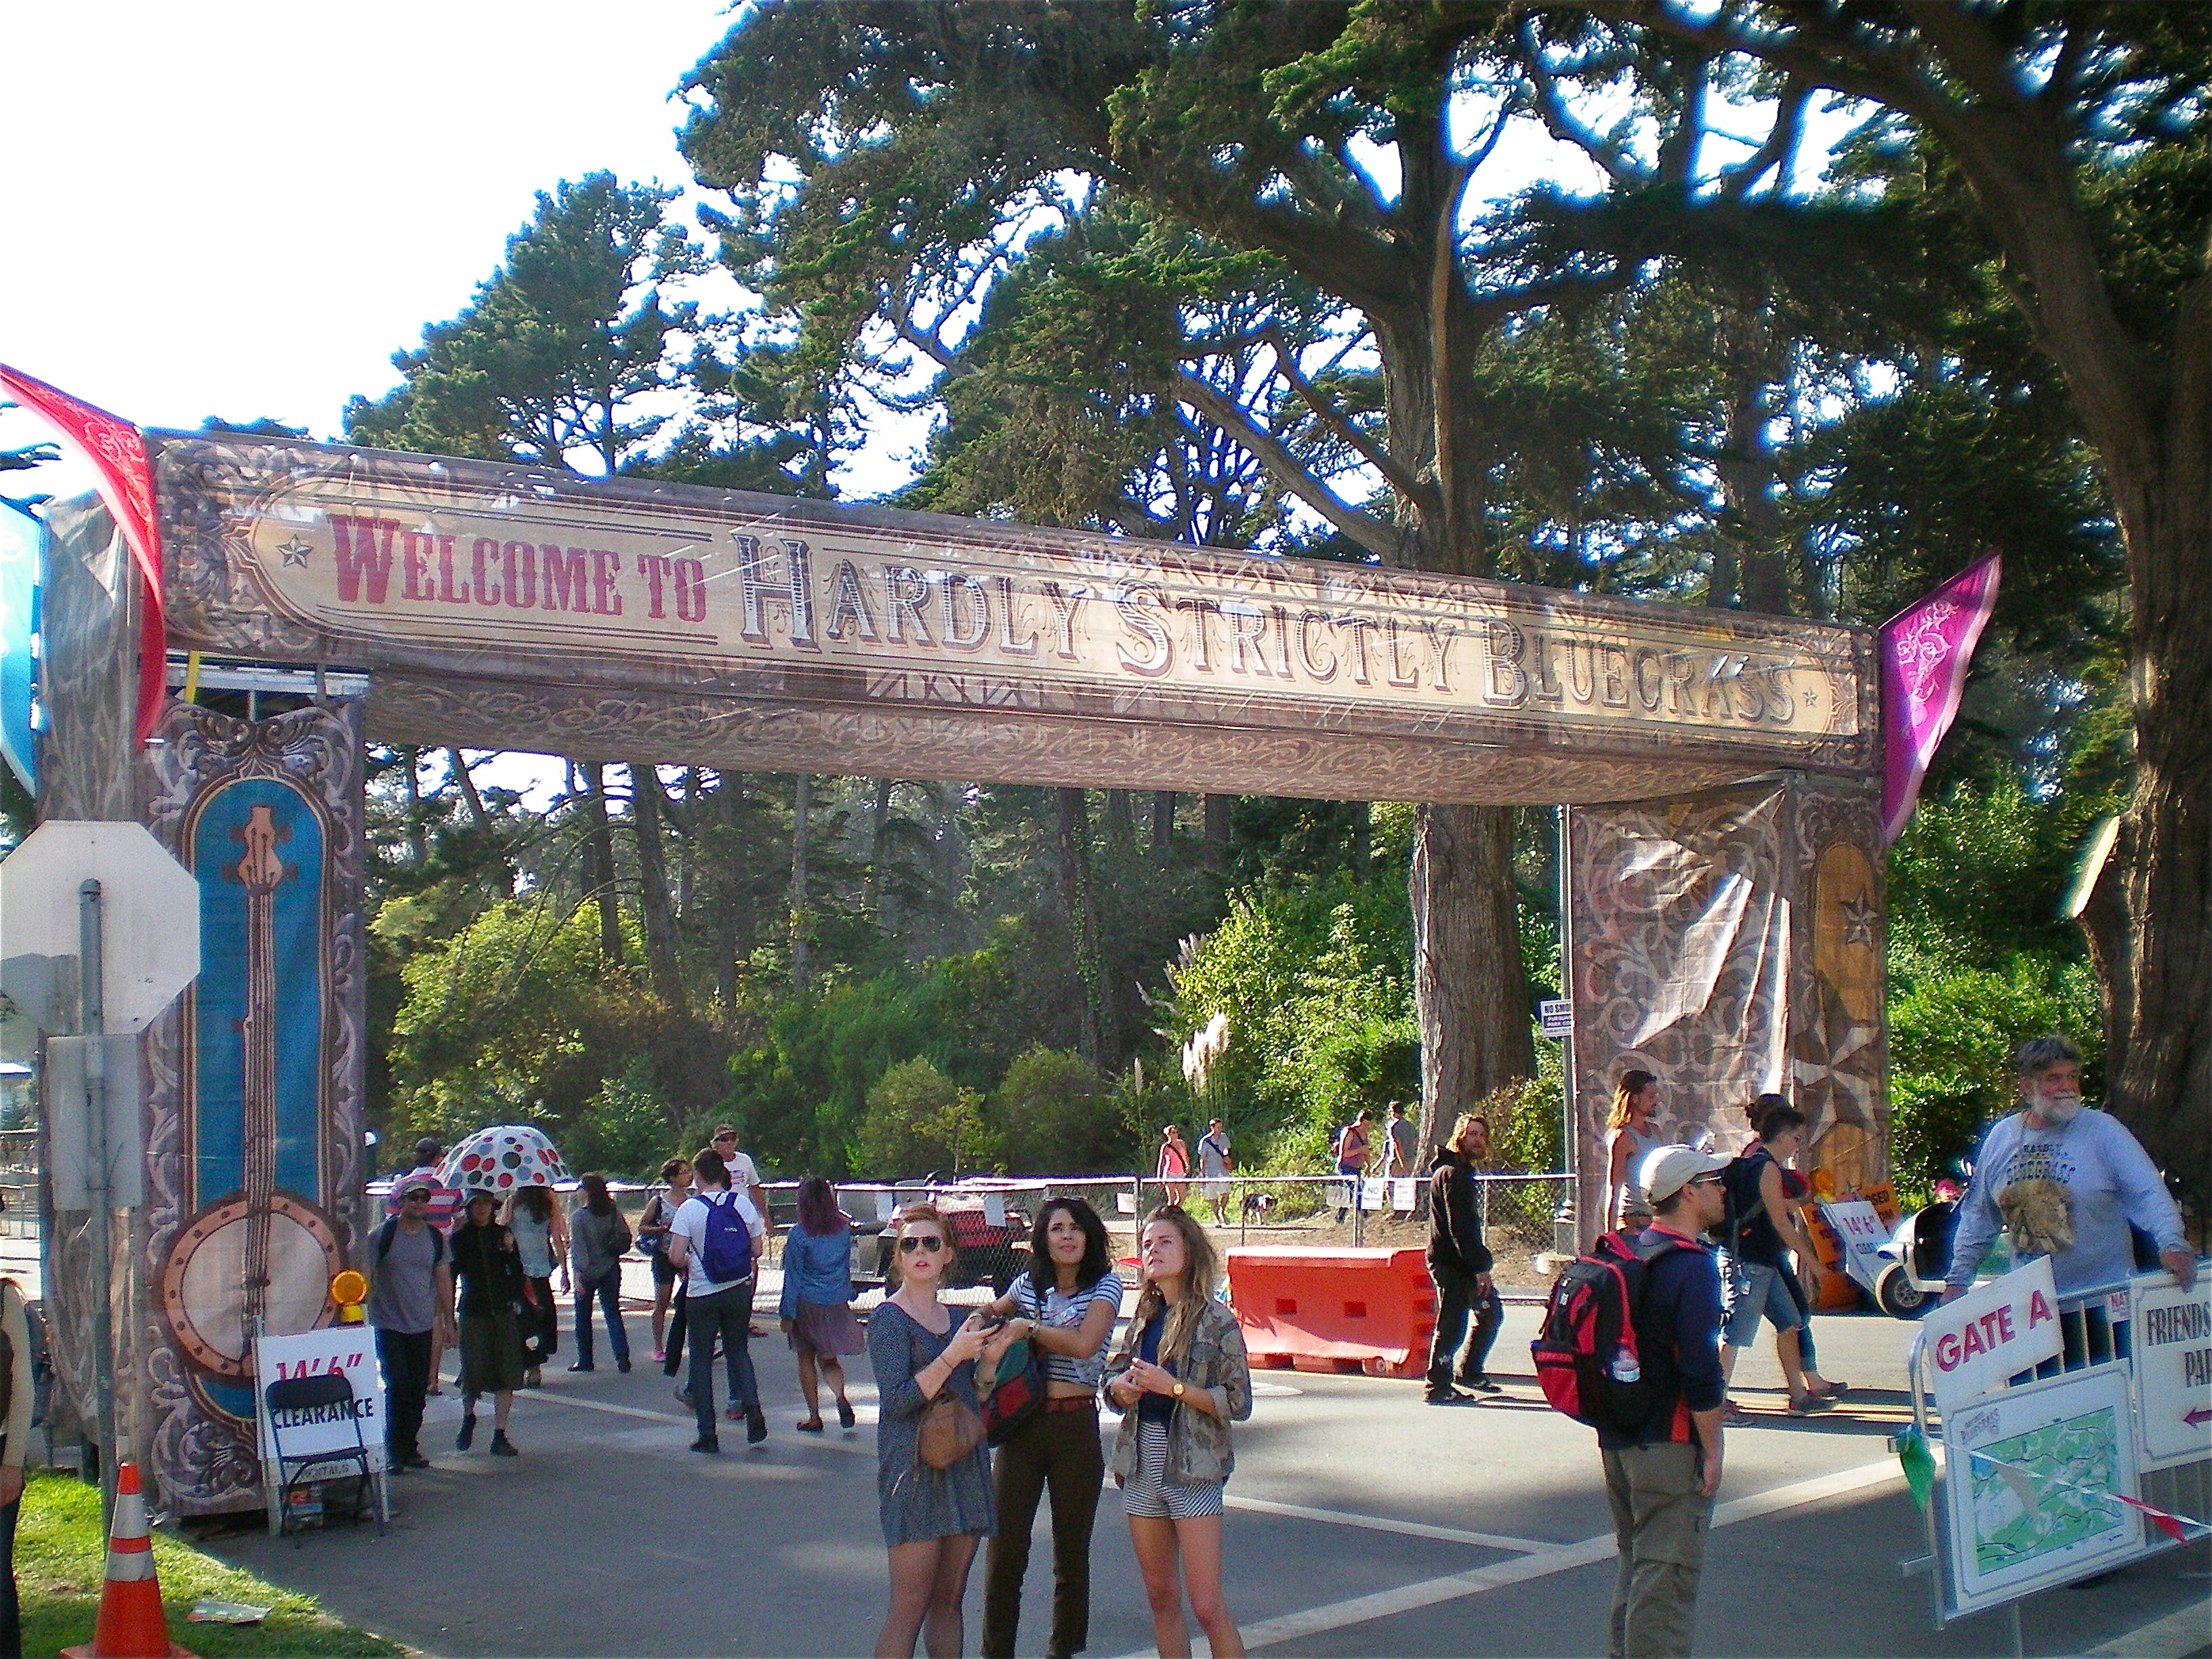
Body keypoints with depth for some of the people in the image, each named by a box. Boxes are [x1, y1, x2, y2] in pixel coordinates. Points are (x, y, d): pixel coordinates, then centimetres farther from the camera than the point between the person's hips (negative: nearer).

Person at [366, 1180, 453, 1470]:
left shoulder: (436, 1238, 7)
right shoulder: (383, 1235, -4)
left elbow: (443, 1280, 13)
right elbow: (367, 1277, -2)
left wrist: (448, 1320, 11)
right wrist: (362, 1316, -7)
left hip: (422, 1326, 4)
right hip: (388, 1324, -4)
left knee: (418, 1389, 5)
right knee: (397, 1386, -9)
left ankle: (410, 1448, 16)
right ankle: (394, 1452, -1)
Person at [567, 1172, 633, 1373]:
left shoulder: (577, 1216, -12)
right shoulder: (614, 1213, 1)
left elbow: (577, 1248, -15)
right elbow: (626, 1238, 4)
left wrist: (578, 1275, -15)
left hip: (588, 1272, -4)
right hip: (611, 1270, 4)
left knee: (583, 1317, 9)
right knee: (613, 1313, 9)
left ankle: (585, 1361, 13)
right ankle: (622, 1357, -3)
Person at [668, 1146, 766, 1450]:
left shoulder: (690, 1208, -11)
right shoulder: (742, 1204, -1)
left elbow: (676, 1257, -15)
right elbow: (757, 1250, 2)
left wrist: (688, 1264, 6)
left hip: (702, 1293, -3)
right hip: (739, 1290, 3)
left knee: (702, 1359, 8)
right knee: (738, 1351, 19)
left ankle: (708, 1435, 7)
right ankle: (752, 1407, -3)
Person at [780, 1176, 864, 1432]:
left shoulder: (799, 1236, -15)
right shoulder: (844, 1228, -2)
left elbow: (793, 1277, -11)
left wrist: (787, 1314, -5)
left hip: (808, 1305, -4)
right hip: (837, 1303, 4)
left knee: (806, 1359, 11)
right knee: (829, 1359, 15)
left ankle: (814, 1416, 11)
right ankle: (841, 1397, -12)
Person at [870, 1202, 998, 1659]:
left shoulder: (956, 1318, 14)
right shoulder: (890, 1319, -6)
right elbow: (897, 1400, -17)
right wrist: (953, 1355, -21)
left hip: (965, 1464, 7)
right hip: (914, 1467, -7)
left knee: (950, 1601, 9)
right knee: (910, 1608, -8)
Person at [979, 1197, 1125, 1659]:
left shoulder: (1105, 1286, -1)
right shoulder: (1029, 1285, 9)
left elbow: (1084, 1343, -17)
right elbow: (990, 1315, 26)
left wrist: (1027, 1327, -8)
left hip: (1075, 1427, -2)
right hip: (1021, 1425, 2)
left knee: (1071, 1552, 8)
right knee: (1004, 1549, -1)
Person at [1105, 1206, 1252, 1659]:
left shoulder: (1216, 1321, -8)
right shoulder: (1143, 1318, 9)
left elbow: (1238, 1403, -11)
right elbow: (1114, 1376, 20)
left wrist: (1174, 1387, -19)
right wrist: (1120, 1386, -3)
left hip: (1191, 1467, -6)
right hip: (1142, 1463, 6)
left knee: (1207, 1607, -7)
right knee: (1161, 1599, 12)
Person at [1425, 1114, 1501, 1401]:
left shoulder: (1466, 1173, 18)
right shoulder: (1452, 1174, -15)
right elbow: (1459, 1227, -21)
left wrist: (1483, 1260, 13)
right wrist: (1479, 1267, -21)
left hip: (1466, 1264, 10)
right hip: (1451, 1265, -10)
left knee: (1491, 1313, 16)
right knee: (1451, 1326, -5)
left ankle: (1470, 1372, 26)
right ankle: (1439, 1387, 2)